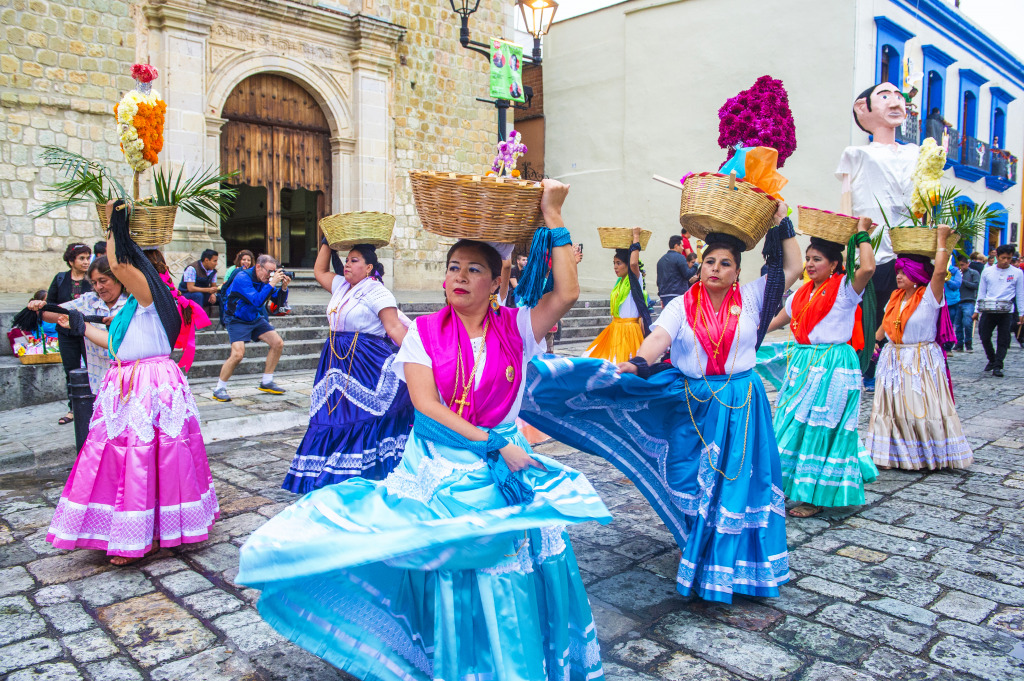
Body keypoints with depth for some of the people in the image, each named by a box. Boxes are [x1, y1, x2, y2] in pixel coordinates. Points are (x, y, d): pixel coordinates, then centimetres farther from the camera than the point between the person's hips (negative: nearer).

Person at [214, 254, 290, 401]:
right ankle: (219, 389, -6)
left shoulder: (266, 280, -3)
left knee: (278, 344, -2)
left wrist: (283, 287, -16)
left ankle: (266, 382, 11)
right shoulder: (243, 278, -24)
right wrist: (272, 283, -33)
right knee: (238, 353, -23)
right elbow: (257, 301, -34)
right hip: (236, 320, -7)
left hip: (255, 319, 7)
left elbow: (280, 302, 2)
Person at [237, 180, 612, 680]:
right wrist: (494, 444, -16)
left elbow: (567, 293, -17)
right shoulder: (424, 332, -2)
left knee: (509, 569, -2)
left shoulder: (515, 328, -1)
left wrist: (552, 217, -16)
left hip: (504, 468, 0)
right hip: (438, 466, 0)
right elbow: (425, 404, -11)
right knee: (445, 567, 3)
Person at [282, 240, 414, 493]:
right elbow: (319, 270, 31)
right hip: (338, 361, 8)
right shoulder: (341, 287, 16)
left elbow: (394, 327, -16)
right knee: (336, 414, 8)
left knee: (364, 415, -6)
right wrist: (327, 242, 24)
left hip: (366, 363, -8)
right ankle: (337, 475, 16)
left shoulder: (377, 292, -9)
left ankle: (366, 476, 1)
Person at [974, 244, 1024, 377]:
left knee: (1003, 341, -2)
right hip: (988, 311, 1)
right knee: (984, 337, 3)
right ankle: (992, 360, 25)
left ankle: (997, 366, 3)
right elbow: (981, 292, 13)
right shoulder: (987, 271, 7)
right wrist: (977, 310, 11)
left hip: (1007, 312, -1)